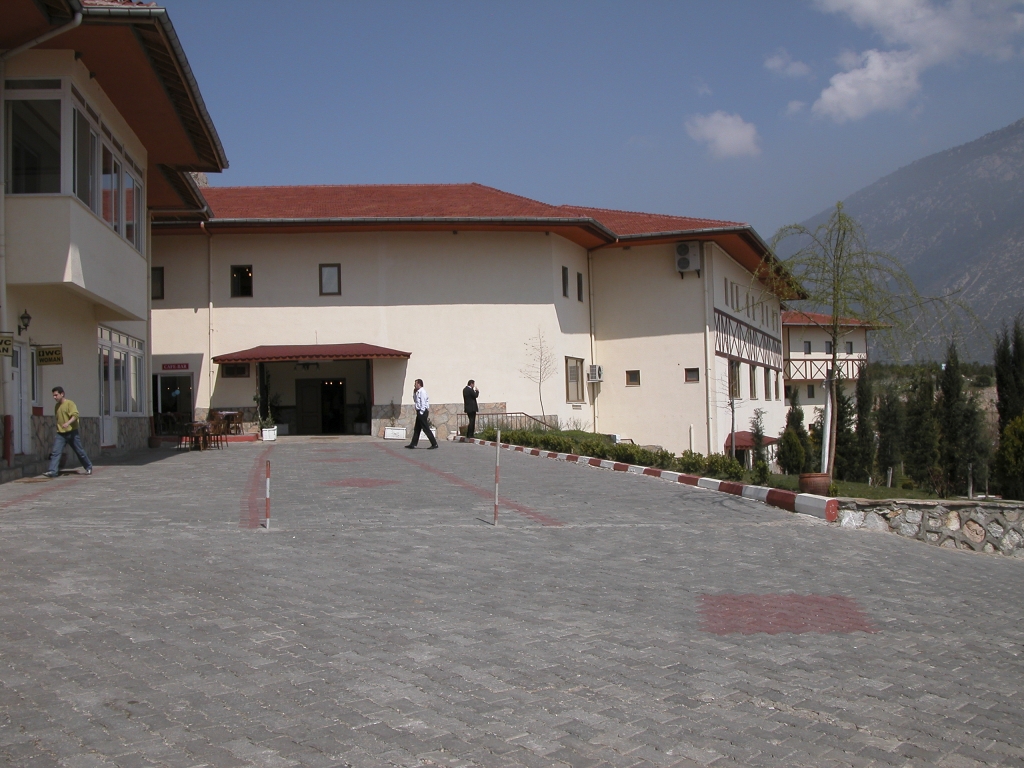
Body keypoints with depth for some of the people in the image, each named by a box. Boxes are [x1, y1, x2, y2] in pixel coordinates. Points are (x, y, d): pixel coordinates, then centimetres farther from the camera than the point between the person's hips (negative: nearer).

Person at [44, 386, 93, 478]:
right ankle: (53, 471, -17)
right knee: (55, 452, -11)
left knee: (80, 452, 6)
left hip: (72, 432, -5)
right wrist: (59, 426, 19)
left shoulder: (70, 403, -7)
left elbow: (75, 415, -21)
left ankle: (89, 467, 23)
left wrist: (68, 423, -35)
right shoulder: (56, 406, 13)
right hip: (60, 433, 5)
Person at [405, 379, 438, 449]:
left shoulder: (422, 391, -14)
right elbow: (415, 400, 27)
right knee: (417, 429, 12)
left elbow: (423, 403, -19)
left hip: (422, 412, -10)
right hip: (420, 412, 10)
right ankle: (413, 444, 15)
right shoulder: (418, 392, 16)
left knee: (426, 429, -9)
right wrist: (414, 392, 13)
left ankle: (434, 444, -7)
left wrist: (421, 413, -20)